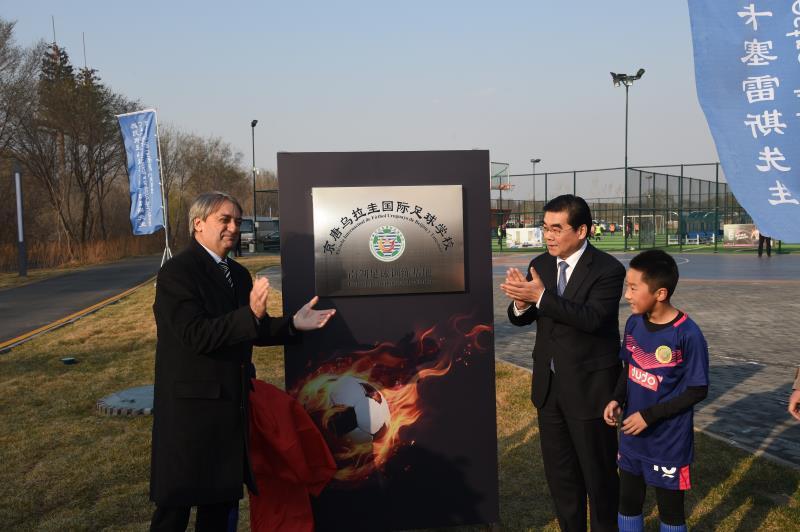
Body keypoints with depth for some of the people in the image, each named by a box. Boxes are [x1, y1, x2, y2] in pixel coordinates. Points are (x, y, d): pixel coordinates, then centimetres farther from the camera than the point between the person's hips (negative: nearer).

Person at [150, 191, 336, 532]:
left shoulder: (238, 274, 10)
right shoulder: (177, 272, -15)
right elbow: (196, 335, -25)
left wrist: (292, 324, 0)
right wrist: (251, 313, -33)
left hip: (231, 404, 8)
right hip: (191, 405, -8)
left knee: (223, 498, 20)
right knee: (177, 503, 7)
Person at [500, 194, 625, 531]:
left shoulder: (608, 269, -14)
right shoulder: (540, 265, 3)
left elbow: (591, 318, -28)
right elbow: (520, 319, 3)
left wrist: (541, 296, -33)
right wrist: (521, 301, -20)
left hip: (589, 387, -5)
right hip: (549, 386, 6)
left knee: (598, 472, 10)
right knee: (559, 471, 18)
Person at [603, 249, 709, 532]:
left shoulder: (687, 334, -22)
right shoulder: (633, 323, -4)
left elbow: (697, 390, -15)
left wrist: (648, 415, -18)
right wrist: (617, 399, -9)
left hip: (669, 442, -5)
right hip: (632, 436, 5)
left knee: (670, 509, 15)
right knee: (628, 500, 19)